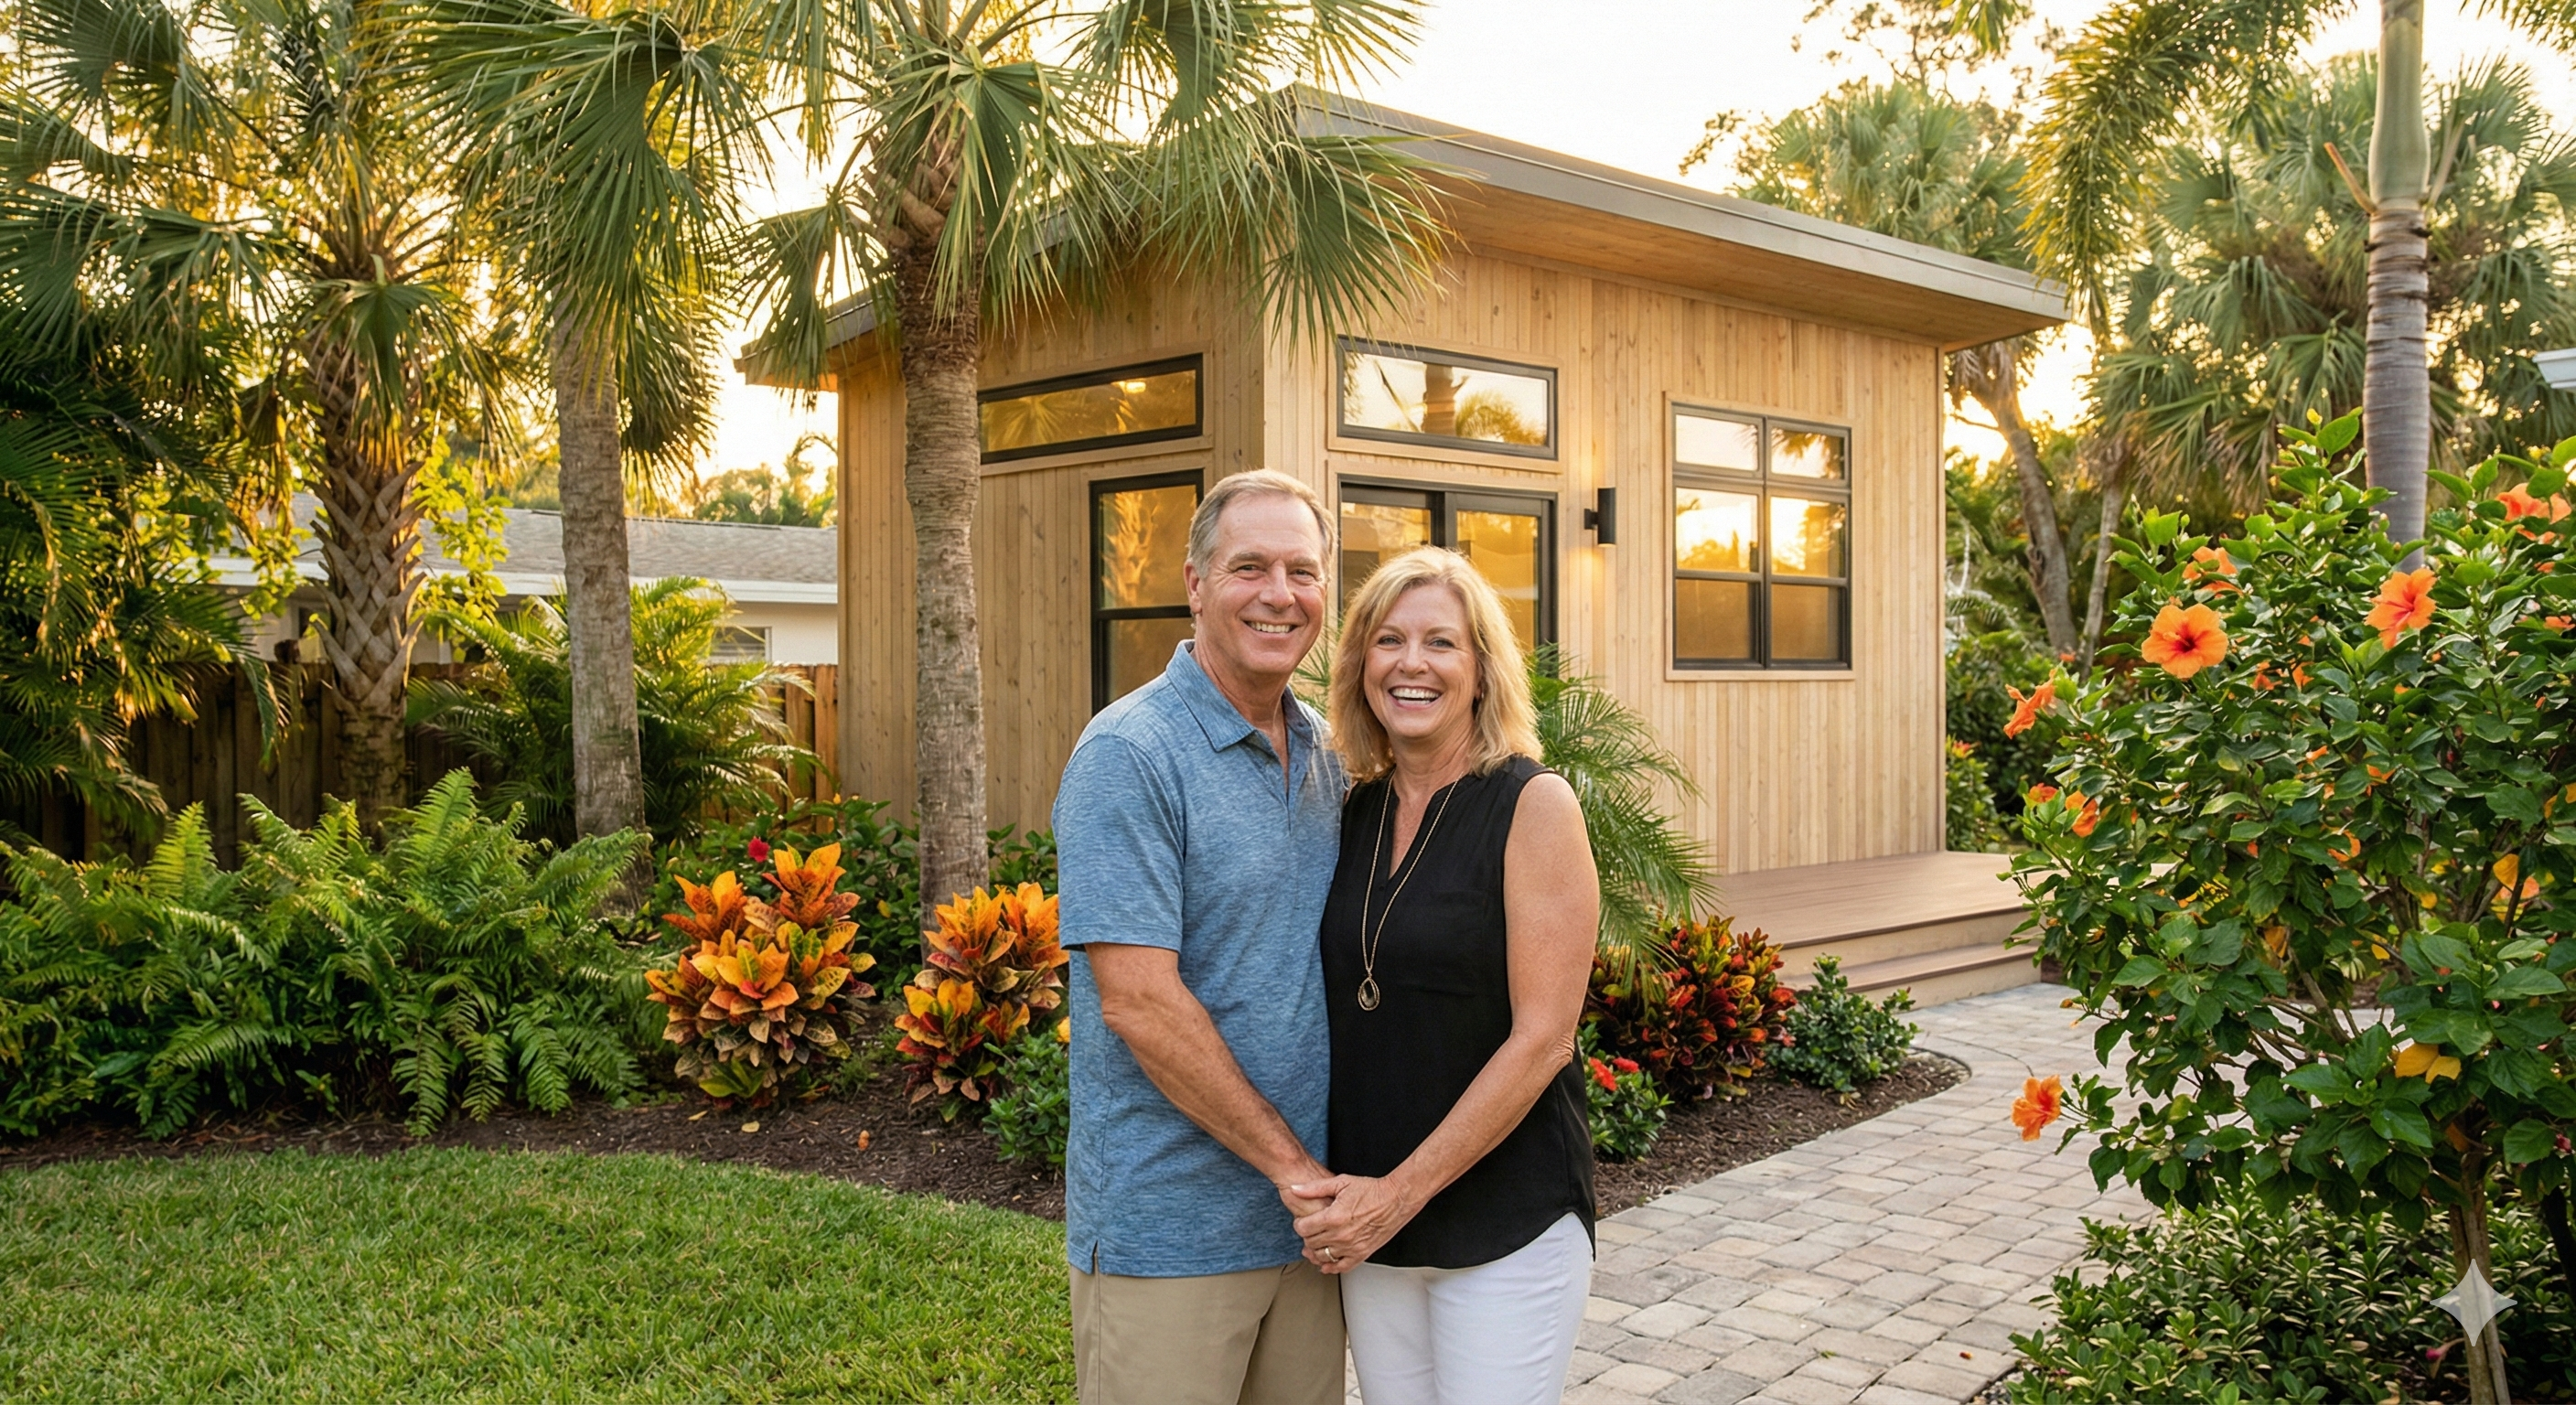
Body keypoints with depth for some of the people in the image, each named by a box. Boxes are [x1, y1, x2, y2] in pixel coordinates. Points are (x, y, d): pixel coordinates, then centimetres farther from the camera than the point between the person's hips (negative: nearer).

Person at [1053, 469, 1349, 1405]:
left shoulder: (1325, 753, 9)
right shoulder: (1127, 755, -14)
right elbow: (1138, 1003, -19)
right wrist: (1289, 1162, -13)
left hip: (1310, 1213, 7)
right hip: (1169, 1231, -6)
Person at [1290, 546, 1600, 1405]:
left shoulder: (1534, 805, -11)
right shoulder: (1358, 811, 6)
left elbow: (1542, 1037, -15)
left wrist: (1400, 1194, -15)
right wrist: (1347, 1198, 2)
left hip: (1505, 1224, -5)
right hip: (1365, 1216, 5)